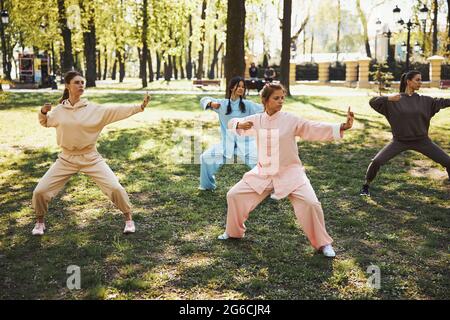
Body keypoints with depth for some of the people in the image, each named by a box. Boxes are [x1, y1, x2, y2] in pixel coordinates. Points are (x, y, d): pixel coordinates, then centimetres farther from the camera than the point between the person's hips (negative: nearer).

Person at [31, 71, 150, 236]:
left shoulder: (93, 109, -8)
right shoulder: (59, 110, 0)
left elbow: (117, 111, -18)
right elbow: (45, 122, 20)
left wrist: (140, 107, -30)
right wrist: (43, 112, -2)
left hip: (90, 158, -2)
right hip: (66, 159, 2)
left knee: (116, 188, -11)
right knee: (39, 192, -2)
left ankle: (128, 218, 13)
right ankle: (40, 222, 26)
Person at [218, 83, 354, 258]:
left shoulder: (291, 120, -11)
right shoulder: (257, 120, -1)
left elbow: (316, 129, -19)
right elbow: (232, 123, 10)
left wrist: (341, 128, -33)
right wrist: (240, 125, -15)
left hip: (289, 173, -3)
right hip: (263, 173, 4)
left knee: (310, 203, -20)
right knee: (234, 195, 3)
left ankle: (323, 243, 3)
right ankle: (234, 232, 30)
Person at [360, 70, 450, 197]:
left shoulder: (424, 100, 2)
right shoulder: (394, 100, -5)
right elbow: (372, 102, -10)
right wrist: (388, 98, -25)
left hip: (422, 141, 2)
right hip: (400, 141, -2)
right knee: (377, 161, -13)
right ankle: (366, 186, 11)